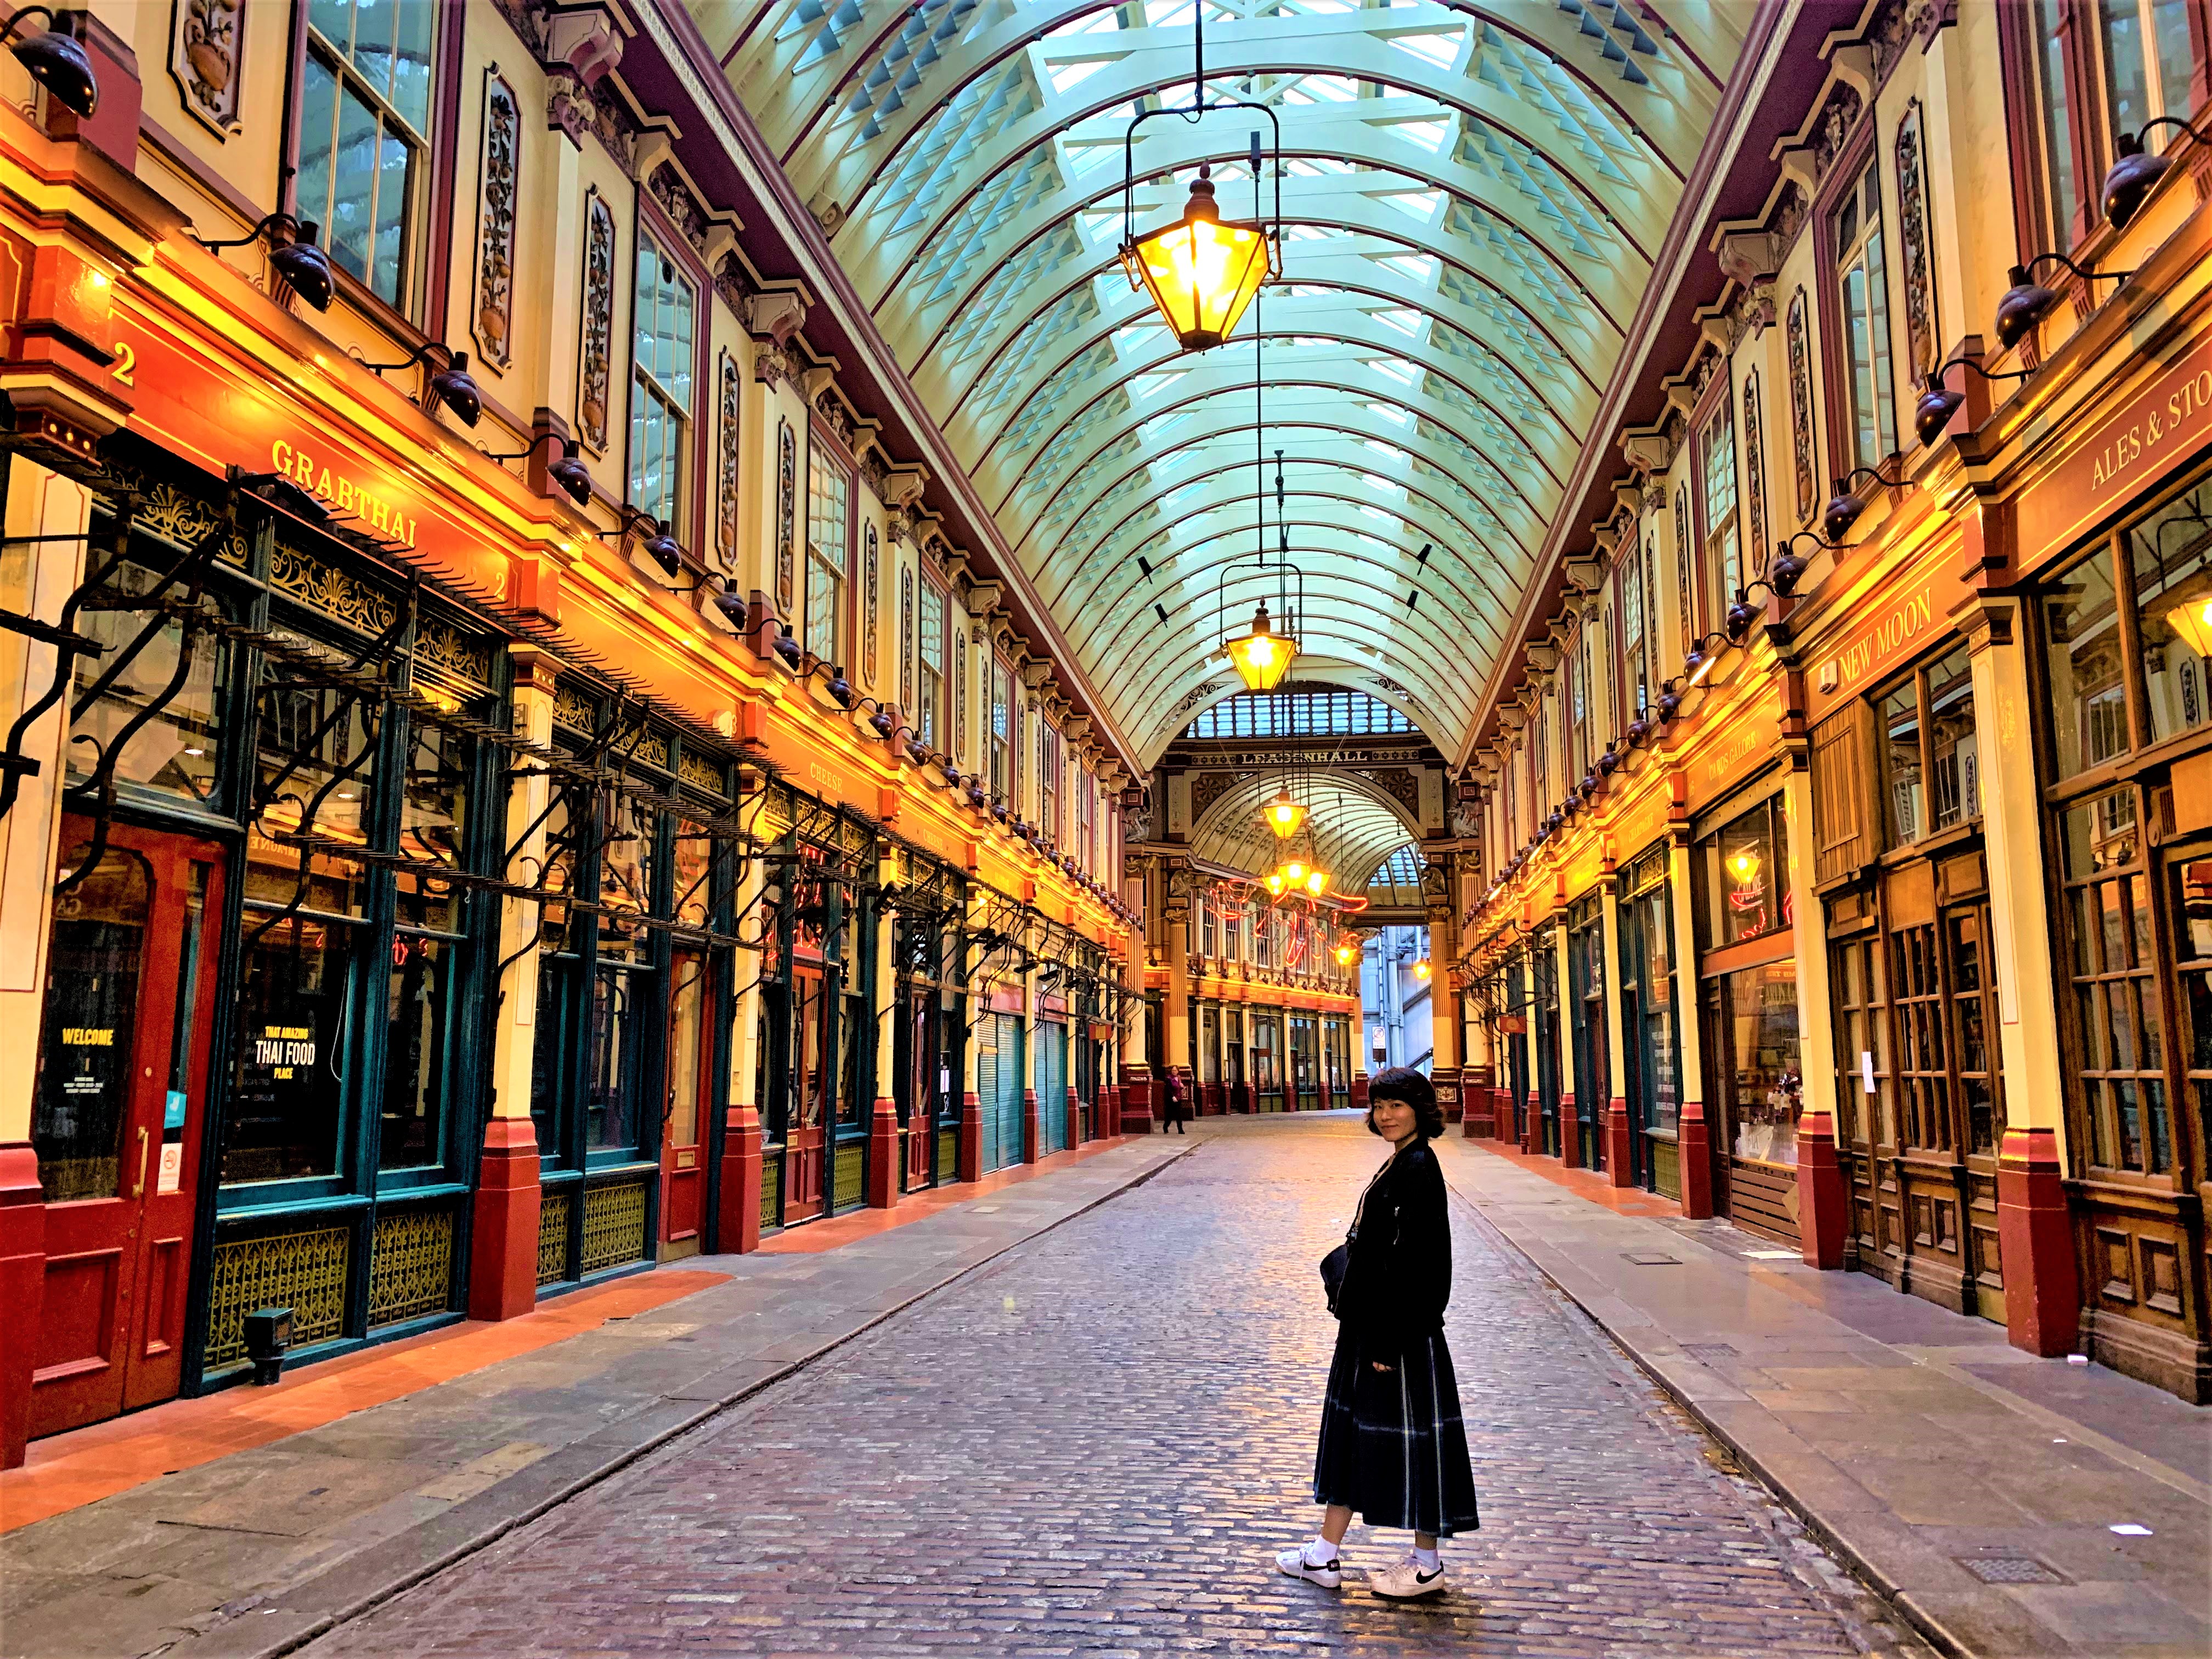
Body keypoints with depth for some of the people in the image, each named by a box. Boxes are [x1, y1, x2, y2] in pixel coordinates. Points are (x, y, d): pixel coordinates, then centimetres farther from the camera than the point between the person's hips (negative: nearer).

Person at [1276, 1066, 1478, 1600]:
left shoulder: (1419, 1168, -18)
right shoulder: (1399, 1163, 11)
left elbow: (1413, 1259, -21)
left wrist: (1390, 1339, -21)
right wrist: (1370, 1329, 18)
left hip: (1402, 1325, -10)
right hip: (1370, 1320, 10)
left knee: (1410, 1431, 1)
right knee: (1350, 1426, 14)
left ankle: (1427, 1565, 16)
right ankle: (1324, 1557, 24)